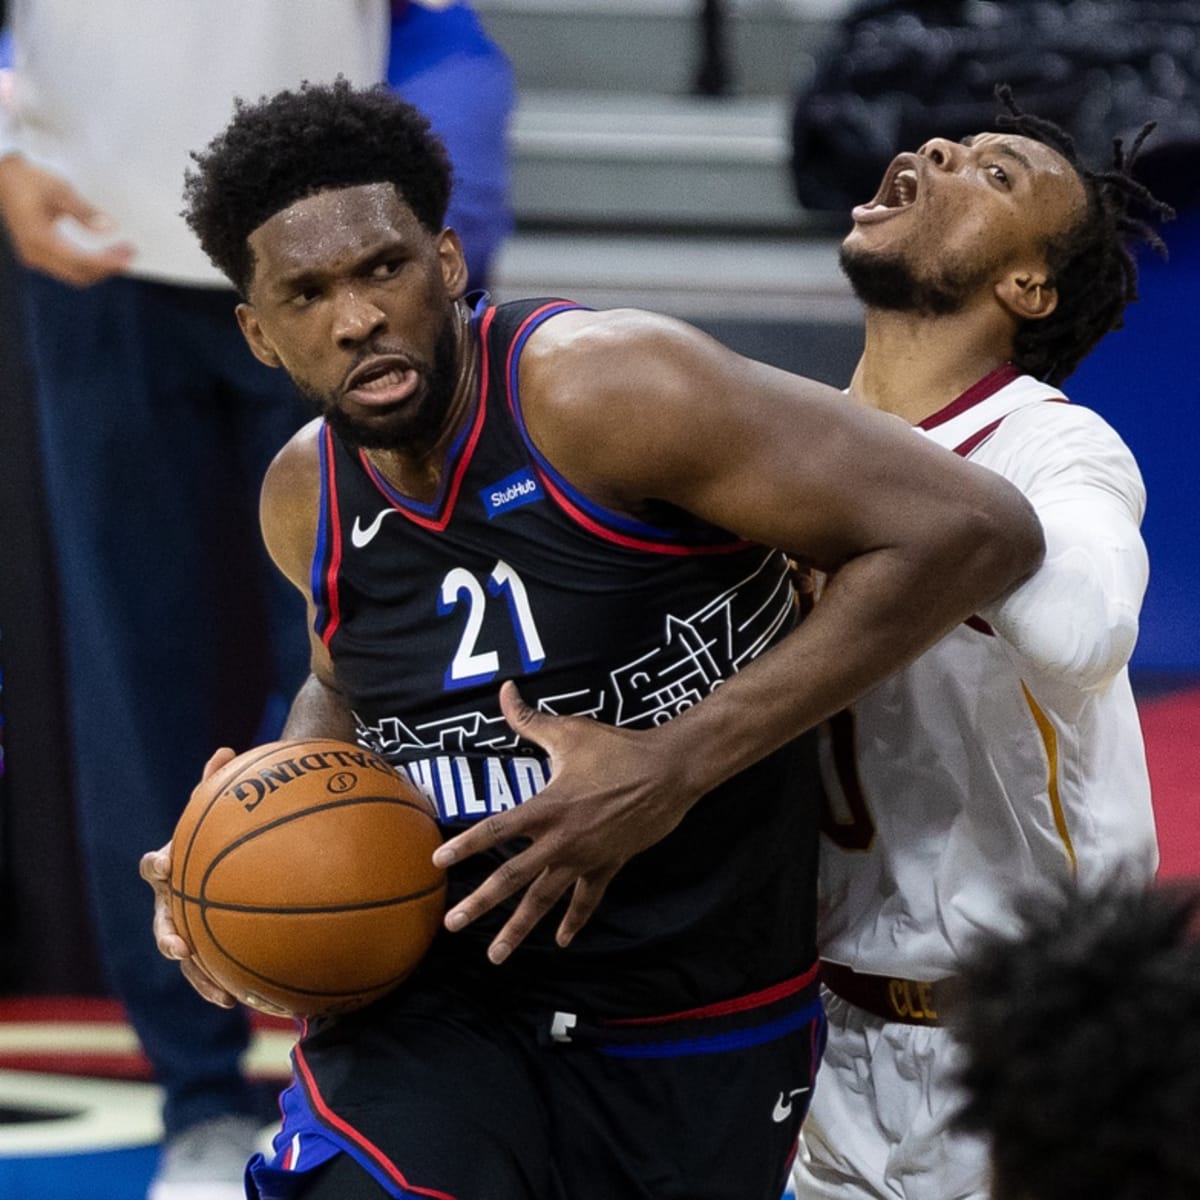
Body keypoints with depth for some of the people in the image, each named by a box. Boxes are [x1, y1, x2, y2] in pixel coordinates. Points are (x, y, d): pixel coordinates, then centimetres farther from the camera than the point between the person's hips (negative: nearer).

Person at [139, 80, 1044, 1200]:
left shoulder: (597, 387, -20)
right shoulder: (305, 501, -1)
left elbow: (972, 532, -24)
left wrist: (674, 767, -25)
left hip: (700, 1044, -2)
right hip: (431, 1010, 3)